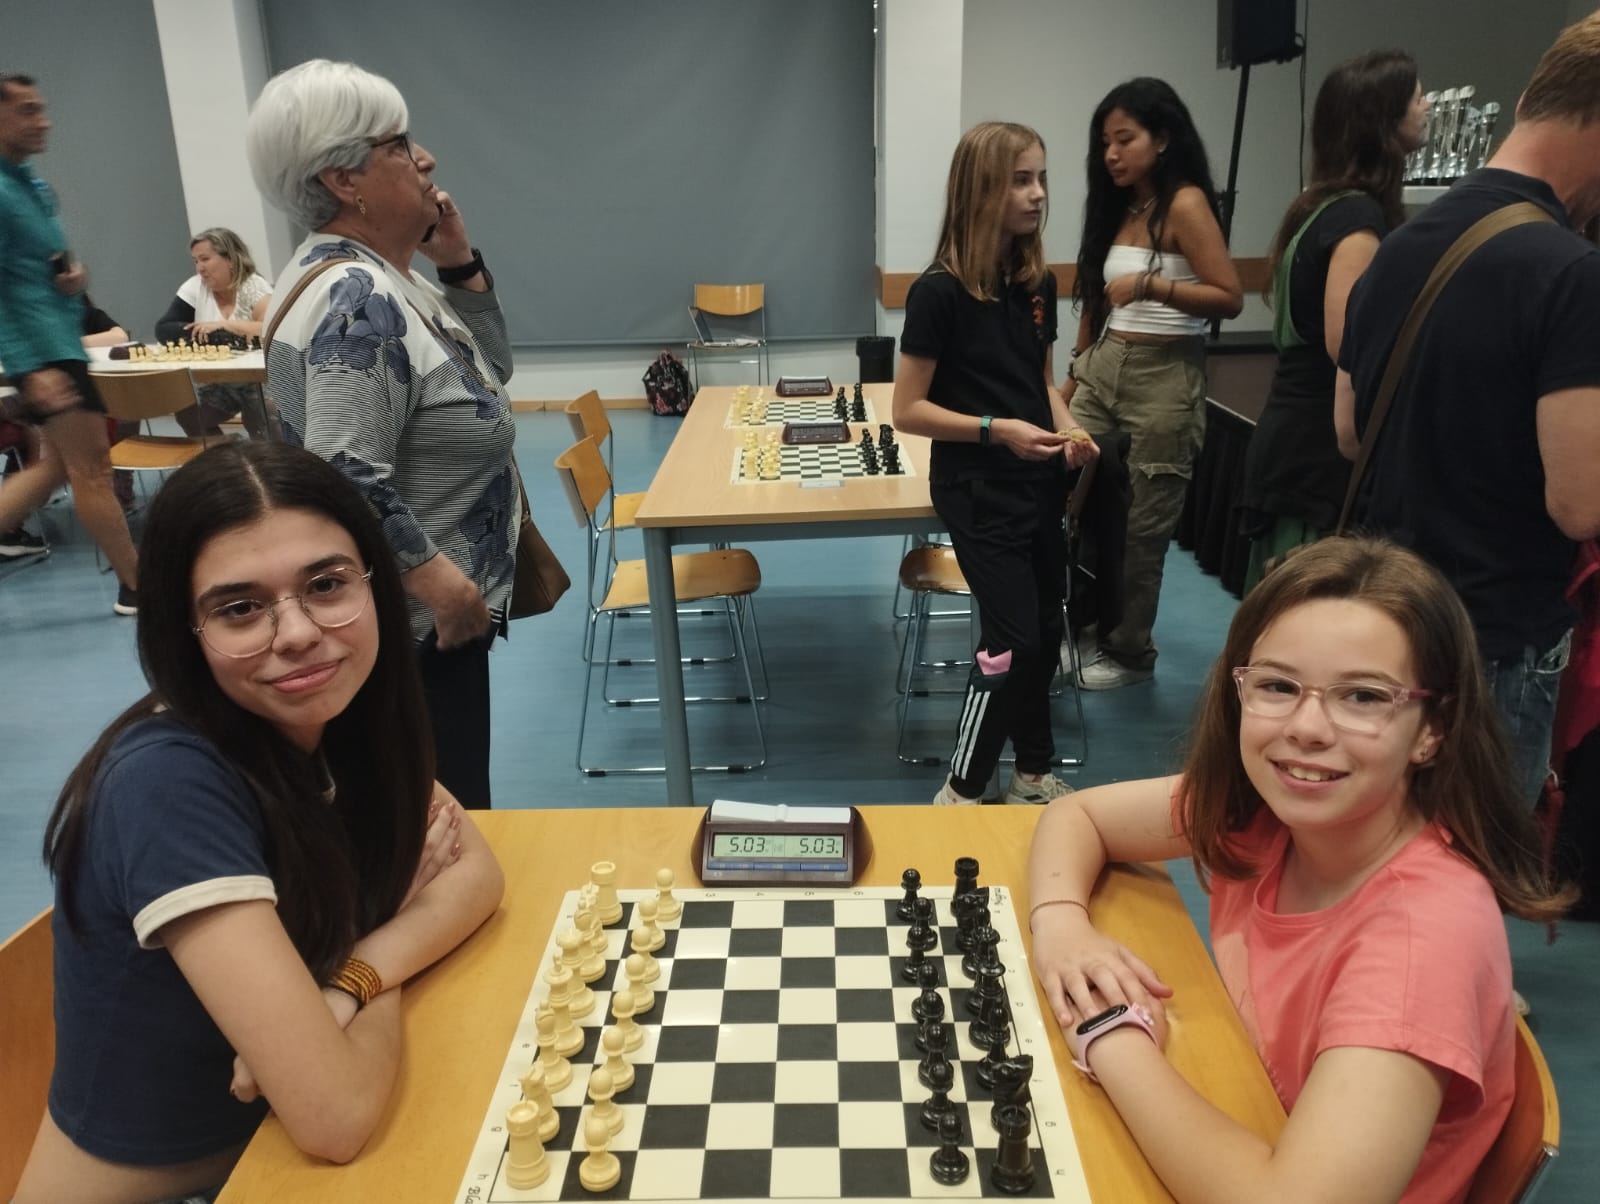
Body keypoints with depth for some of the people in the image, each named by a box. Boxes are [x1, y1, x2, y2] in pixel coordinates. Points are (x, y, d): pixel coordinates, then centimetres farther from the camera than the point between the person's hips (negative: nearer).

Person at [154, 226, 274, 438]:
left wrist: (222, 325, -18)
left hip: (257, 381, -4)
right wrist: (219, 337, -22)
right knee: (186, 412, -18)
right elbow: (163, 330, -8)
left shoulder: (254, 286, -6)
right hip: (214, 385, 4)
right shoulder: (194, 288, 3)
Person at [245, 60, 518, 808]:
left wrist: (460, 263, 3)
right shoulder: (358, 301, -22)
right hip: (411, 624, -10)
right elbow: (347, 482, -29)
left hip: (418, 612, 10)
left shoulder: (372, 277, 8)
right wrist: (443, 585, -23)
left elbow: (488, 368, 16)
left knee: (440, 813, 23)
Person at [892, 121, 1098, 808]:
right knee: (1012, 641, -7)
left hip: (1039, 483, 7)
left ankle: (1034, 774, 31)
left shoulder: (1037, 283, 5)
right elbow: (908, 410, -14)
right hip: (977, 490, -7)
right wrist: (997, 429, -23)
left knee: (1046, 631, 13)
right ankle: (961, 793, 11)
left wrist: (1068, 430, -3)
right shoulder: (940, 292, -15)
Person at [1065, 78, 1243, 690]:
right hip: (1102, 369, 7)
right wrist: (1076, 372, 16)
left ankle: (1129, 650, 19)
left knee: (1140, 526, 3)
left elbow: (1230, 297, -15)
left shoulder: (1185, 204, -10)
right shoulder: (1119, 206, 12)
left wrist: (1152, 284, -26)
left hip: (1164, 378, -7)